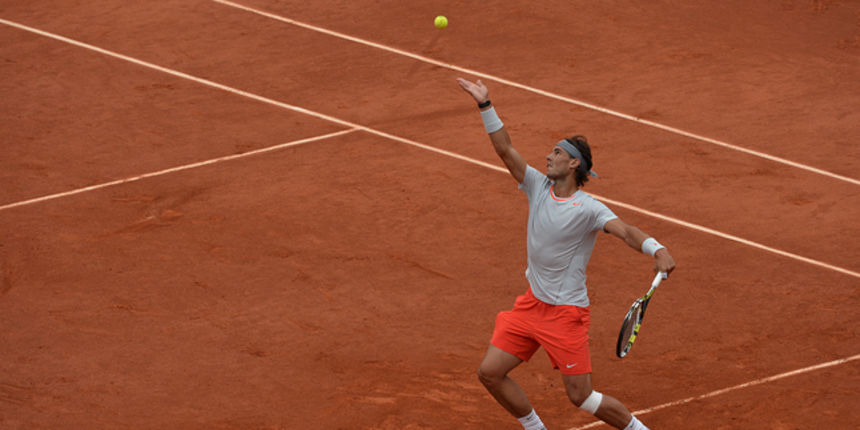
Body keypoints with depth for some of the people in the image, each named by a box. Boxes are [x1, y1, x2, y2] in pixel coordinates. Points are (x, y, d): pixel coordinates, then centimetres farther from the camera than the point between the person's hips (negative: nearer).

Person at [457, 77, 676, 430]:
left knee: (581, 397, -6)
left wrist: (657, 250, -52)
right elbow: (505, 149, -3)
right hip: (532, 304, 7)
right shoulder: (538, 186, 0)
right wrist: (486, 106, -12)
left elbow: (626, 232, -32)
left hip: (566, 312, -7)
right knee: (490, 372, 3)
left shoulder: (588, 209, -18)